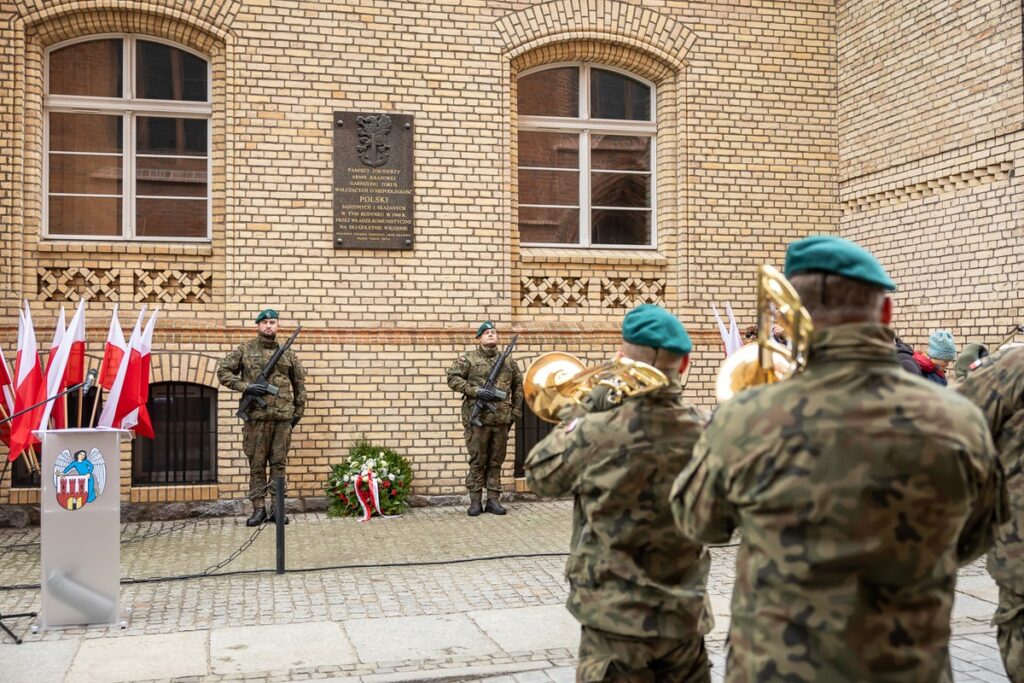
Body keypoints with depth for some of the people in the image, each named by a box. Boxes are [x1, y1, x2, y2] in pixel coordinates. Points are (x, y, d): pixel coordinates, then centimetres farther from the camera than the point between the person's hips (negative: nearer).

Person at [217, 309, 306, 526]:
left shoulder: (288, 353, 9)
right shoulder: (245, 350, 4)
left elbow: (299, 383, 15)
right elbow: (223, 371, 2)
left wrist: (298, 411, 12)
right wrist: (245, 386, -11)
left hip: (283, 418, 2)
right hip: (256, 417, -1)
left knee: (279, 464, 6)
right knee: (256, 465, 4)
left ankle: (277, 508, 13)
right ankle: (259, 509, 11)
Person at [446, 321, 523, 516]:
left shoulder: (508, 361, 13)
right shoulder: (468, 358, 2)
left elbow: (518, 386, 20)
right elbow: (453, 378, -5)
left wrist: (516, 412, 13)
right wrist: (475, 391, -15)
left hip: (501, 419, 3)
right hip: (477, 418, -3)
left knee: (496, 461, 7)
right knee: (477, 461, 1)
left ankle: (493, 500, 14)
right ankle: (475, 501, 8)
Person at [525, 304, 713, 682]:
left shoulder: (599, 432, -19)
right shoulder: (703, 434, -6)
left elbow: (540, 474, -2)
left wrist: (584, 411, 4)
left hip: (617, 619, -4)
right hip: (685, 616, 4)